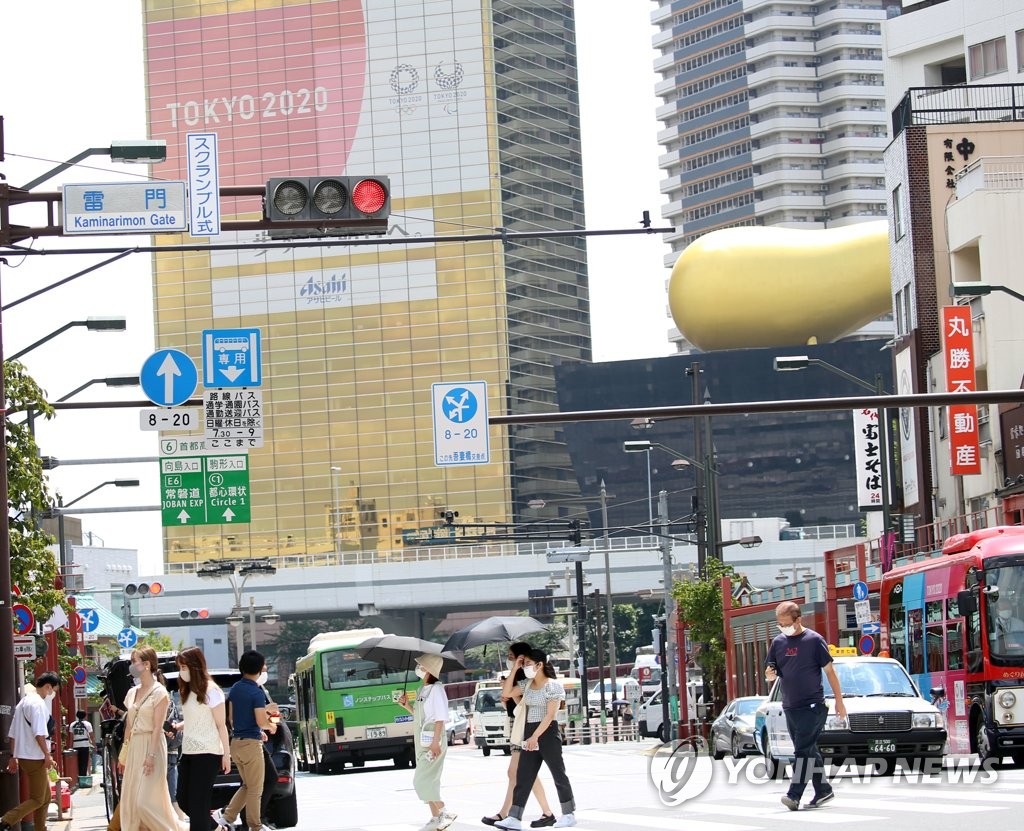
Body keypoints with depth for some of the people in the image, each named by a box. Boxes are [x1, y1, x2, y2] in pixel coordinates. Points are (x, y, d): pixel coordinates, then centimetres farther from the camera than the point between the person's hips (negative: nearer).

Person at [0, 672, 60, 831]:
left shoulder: (23, 702, 17)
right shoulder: (38, 703, -13)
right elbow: (39, 733, -21)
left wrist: (13, 756, 20)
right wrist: (47, 755, -16)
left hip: (23, 756, 10)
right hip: (34, 758, -10)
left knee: (45, 798, 15)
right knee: (37, 799, -8)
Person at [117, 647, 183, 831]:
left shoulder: (159, 692, -8)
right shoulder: (132, 693, 13)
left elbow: (157, 727, -14)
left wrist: (151, 755, -20)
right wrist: (123, 753, 14)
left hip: (151, 745, -8)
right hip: (134, 747, 8)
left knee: (146, 800, -11)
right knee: (130, 800, 4)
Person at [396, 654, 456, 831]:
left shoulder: (436, 689, -14)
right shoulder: (422, 690, 13)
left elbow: (440, 717, -18)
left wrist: (435, 742, -22)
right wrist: (406, 705, 7)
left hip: (432, 741, -9)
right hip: (422, 742, 9)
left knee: (422, 781, -12)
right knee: (427, 782, 11)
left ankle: (445, 813, -6)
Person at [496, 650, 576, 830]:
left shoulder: (553, 686, -10)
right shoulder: (527, 685, 12)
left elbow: (550, 715, -16)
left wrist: (535, 737, -23)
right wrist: (515, 668, 6)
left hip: (547, 732, -7)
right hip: (529, 734, 7)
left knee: (558, 774, 2)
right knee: (523, 776, 0)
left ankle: (569, 814, 13)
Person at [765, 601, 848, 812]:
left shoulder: (814, 640, -6)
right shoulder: (778, 642, 9)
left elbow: (830, 671, -3)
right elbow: (771, 674, 17)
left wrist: (839, 701, -3)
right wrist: (770, 675, -9)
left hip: (813, 705, -6)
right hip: (790, 707, 6)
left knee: (803, 750, -12)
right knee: (809, 751, 11)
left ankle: (794, 795, -18)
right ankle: (823, 790, 20)